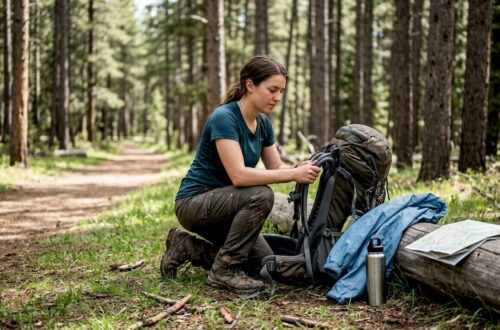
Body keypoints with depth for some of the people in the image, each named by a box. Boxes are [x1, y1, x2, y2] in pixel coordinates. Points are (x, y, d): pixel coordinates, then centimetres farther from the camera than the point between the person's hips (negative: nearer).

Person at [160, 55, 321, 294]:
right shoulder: (224, 117, -24)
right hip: (194, 203, -8)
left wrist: (300, 170, -20)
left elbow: (276, 168, 2)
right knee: (261, 196, -30)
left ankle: (187, 247, 13)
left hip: (222, 203, 8)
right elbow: (238, 175, -33)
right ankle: (224, 271, -15)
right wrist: (293, 174, -35)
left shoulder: (263, 122, 2)